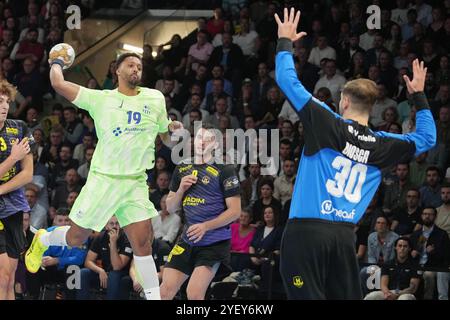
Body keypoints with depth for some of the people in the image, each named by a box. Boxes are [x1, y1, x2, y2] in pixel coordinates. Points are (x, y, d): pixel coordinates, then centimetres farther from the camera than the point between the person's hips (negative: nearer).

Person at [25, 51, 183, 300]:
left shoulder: (155, 99, 6)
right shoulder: (101, 99, -2)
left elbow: (167, 138, 17)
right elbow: (58, 84, -4)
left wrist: (174, 130, -1)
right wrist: (56, 64, 12)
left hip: (135, 183, 1)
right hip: (103, 179, -1)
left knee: (142, 242, -7)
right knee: (76, 238, 8)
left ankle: (154, 298, -2)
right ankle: (42, 240, 39)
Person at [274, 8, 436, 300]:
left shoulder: (329, 125, -3)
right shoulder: (383, 146, 9)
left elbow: (288, 81, 1)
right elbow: (427, 137, 27)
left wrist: (285, 43, 16)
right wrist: (419, 95, 34)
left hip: (307, 230, -4)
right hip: (345, 235, 4)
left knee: (308, 297, -7)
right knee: (348, 297, 8)